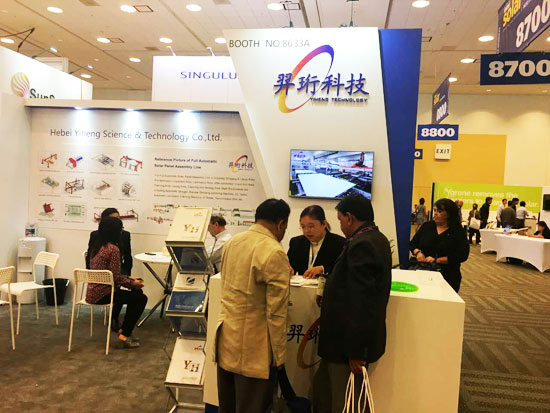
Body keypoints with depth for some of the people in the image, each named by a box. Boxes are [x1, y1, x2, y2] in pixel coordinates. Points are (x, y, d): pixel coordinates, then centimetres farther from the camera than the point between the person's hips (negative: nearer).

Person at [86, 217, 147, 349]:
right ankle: (124, 335, 0)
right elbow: (116, 277, -19)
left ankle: (124, 329, 22)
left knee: (136, 293, 19)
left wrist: (129, 279, 14)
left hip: (92, 292, 9)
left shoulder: (96, 246, 10)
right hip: (102, 294, -9)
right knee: (141, 298, -3)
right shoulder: (113, 249, -18)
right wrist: (133, 283, -4)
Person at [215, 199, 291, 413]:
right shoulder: (274, 253, -19)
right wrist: (279, 354, -7)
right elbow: (275, 312, -18)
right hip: (252, 348, -7)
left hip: (225, 339, 7)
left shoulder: (231, 242, 4)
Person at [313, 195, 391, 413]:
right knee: (322, 387, 20)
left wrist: (355, 351, -22)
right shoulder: (377, 239, 10)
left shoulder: (361, 245, -22)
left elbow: (361, 302, -26)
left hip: (350, 340, -10)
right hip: (357, 336, 10)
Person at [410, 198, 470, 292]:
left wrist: (437, 260, -16)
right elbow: (413, 243, 14)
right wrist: (417, 252, -9)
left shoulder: (458, 232, 1)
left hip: (447, 277, -2)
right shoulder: (427, 226, 11)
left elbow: (462, 255, -9)